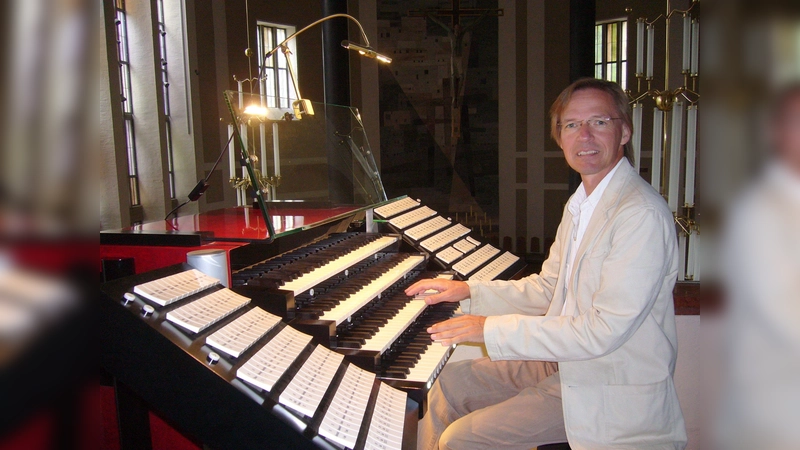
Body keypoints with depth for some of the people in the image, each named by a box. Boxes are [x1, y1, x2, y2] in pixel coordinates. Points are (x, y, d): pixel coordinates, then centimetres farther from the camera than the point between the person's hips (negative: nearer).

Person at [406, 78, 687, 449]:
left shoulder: (642, 214, -22)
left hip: (609, 393, -9)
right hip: (564, 361, 9)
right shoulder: (580, 204, 9)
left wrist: (493, 329, -23)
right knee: (449, 382, 11)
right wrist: (469, 292, 5)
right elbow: (546, 290, 16)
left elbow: (604, 331, -27)